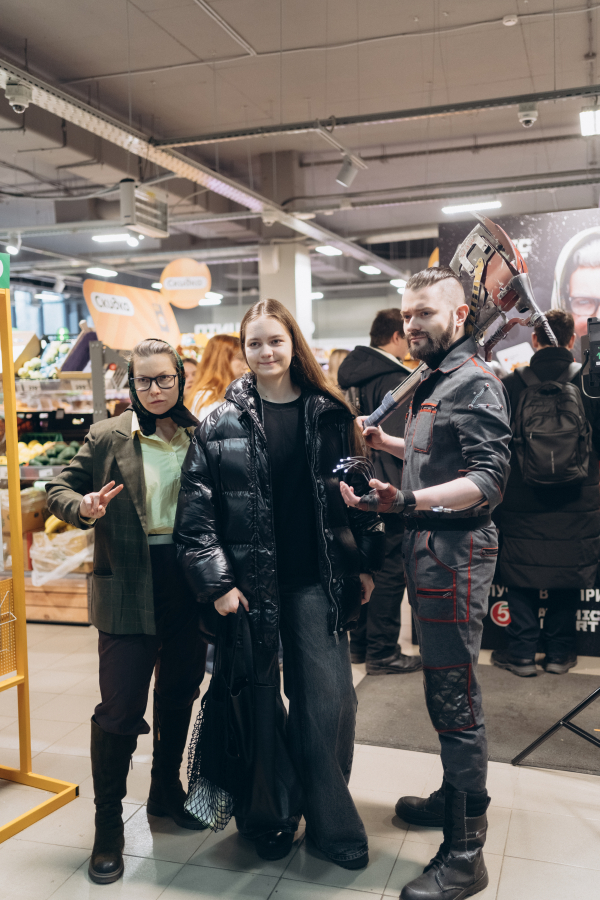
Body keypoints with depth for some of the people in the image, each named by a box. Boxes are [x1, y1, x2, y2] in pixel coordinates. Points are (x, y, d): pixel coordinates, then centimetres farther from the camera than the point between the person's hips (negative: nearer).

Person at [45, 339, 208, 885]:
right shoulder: (108, 437, -2)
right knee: (119, 709, -1)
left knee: (179, 697, 18)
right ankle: (109, 824, 19)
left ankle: (166, 790, 40)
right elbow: (59, 489, 4)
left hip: (191, 585, 3)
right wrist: (83, 507, -17)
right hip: (129, 591, -3)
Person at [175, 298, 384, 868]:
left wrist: (366, 562, 6)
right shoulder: (222, 424, -2)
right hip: (250, 582, -1)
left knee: (329, 702, 0)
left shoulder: (329, 413, 4)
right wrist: (216, 581, -10)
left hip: (317, 582, 1)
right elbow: (196, 508, -5)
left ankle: (329, 821, 21)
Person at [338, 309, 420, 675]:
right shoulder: (394, 379, -16)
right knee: (390, 567, 0)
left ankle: (360, 642, 27)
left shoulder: (351, 374, 10)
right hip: (388, 489, -9)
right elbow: (401, 439, -22)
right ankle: (382, 652, 7)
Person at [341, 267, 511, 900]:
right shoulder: (433, 382, 17)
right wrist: (387, 444, 18)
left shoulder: (475, 383, -13)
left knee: (454, 695, -5)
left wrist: (411, 500, -35)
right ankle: (454, 798, 37)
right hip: (427, 547, 10)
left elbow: (490, 479, -23)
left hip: (455, 551, -10)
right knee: (442, 686, 20)